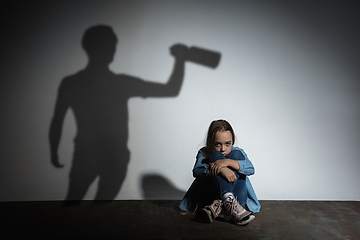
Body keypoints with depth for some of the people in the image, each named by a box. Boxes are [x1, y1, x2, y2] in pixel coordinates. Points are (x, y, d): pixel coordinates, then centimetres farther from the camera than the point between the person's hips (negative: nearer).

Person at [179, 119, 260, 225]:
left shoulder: (238, 152, 5)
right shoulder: (204, 153, 1)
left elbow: (251, 169, -16)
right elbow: (196, 171, -21)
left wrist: (228, 162, -32)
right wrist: (220, 169, -38)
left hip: (237, 195, 2)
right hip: (211, 196, -1)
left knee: (236, 155, -16)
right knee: (216, 155, -19)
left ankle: (219, 205, -33)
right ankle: (228, 201, -39)